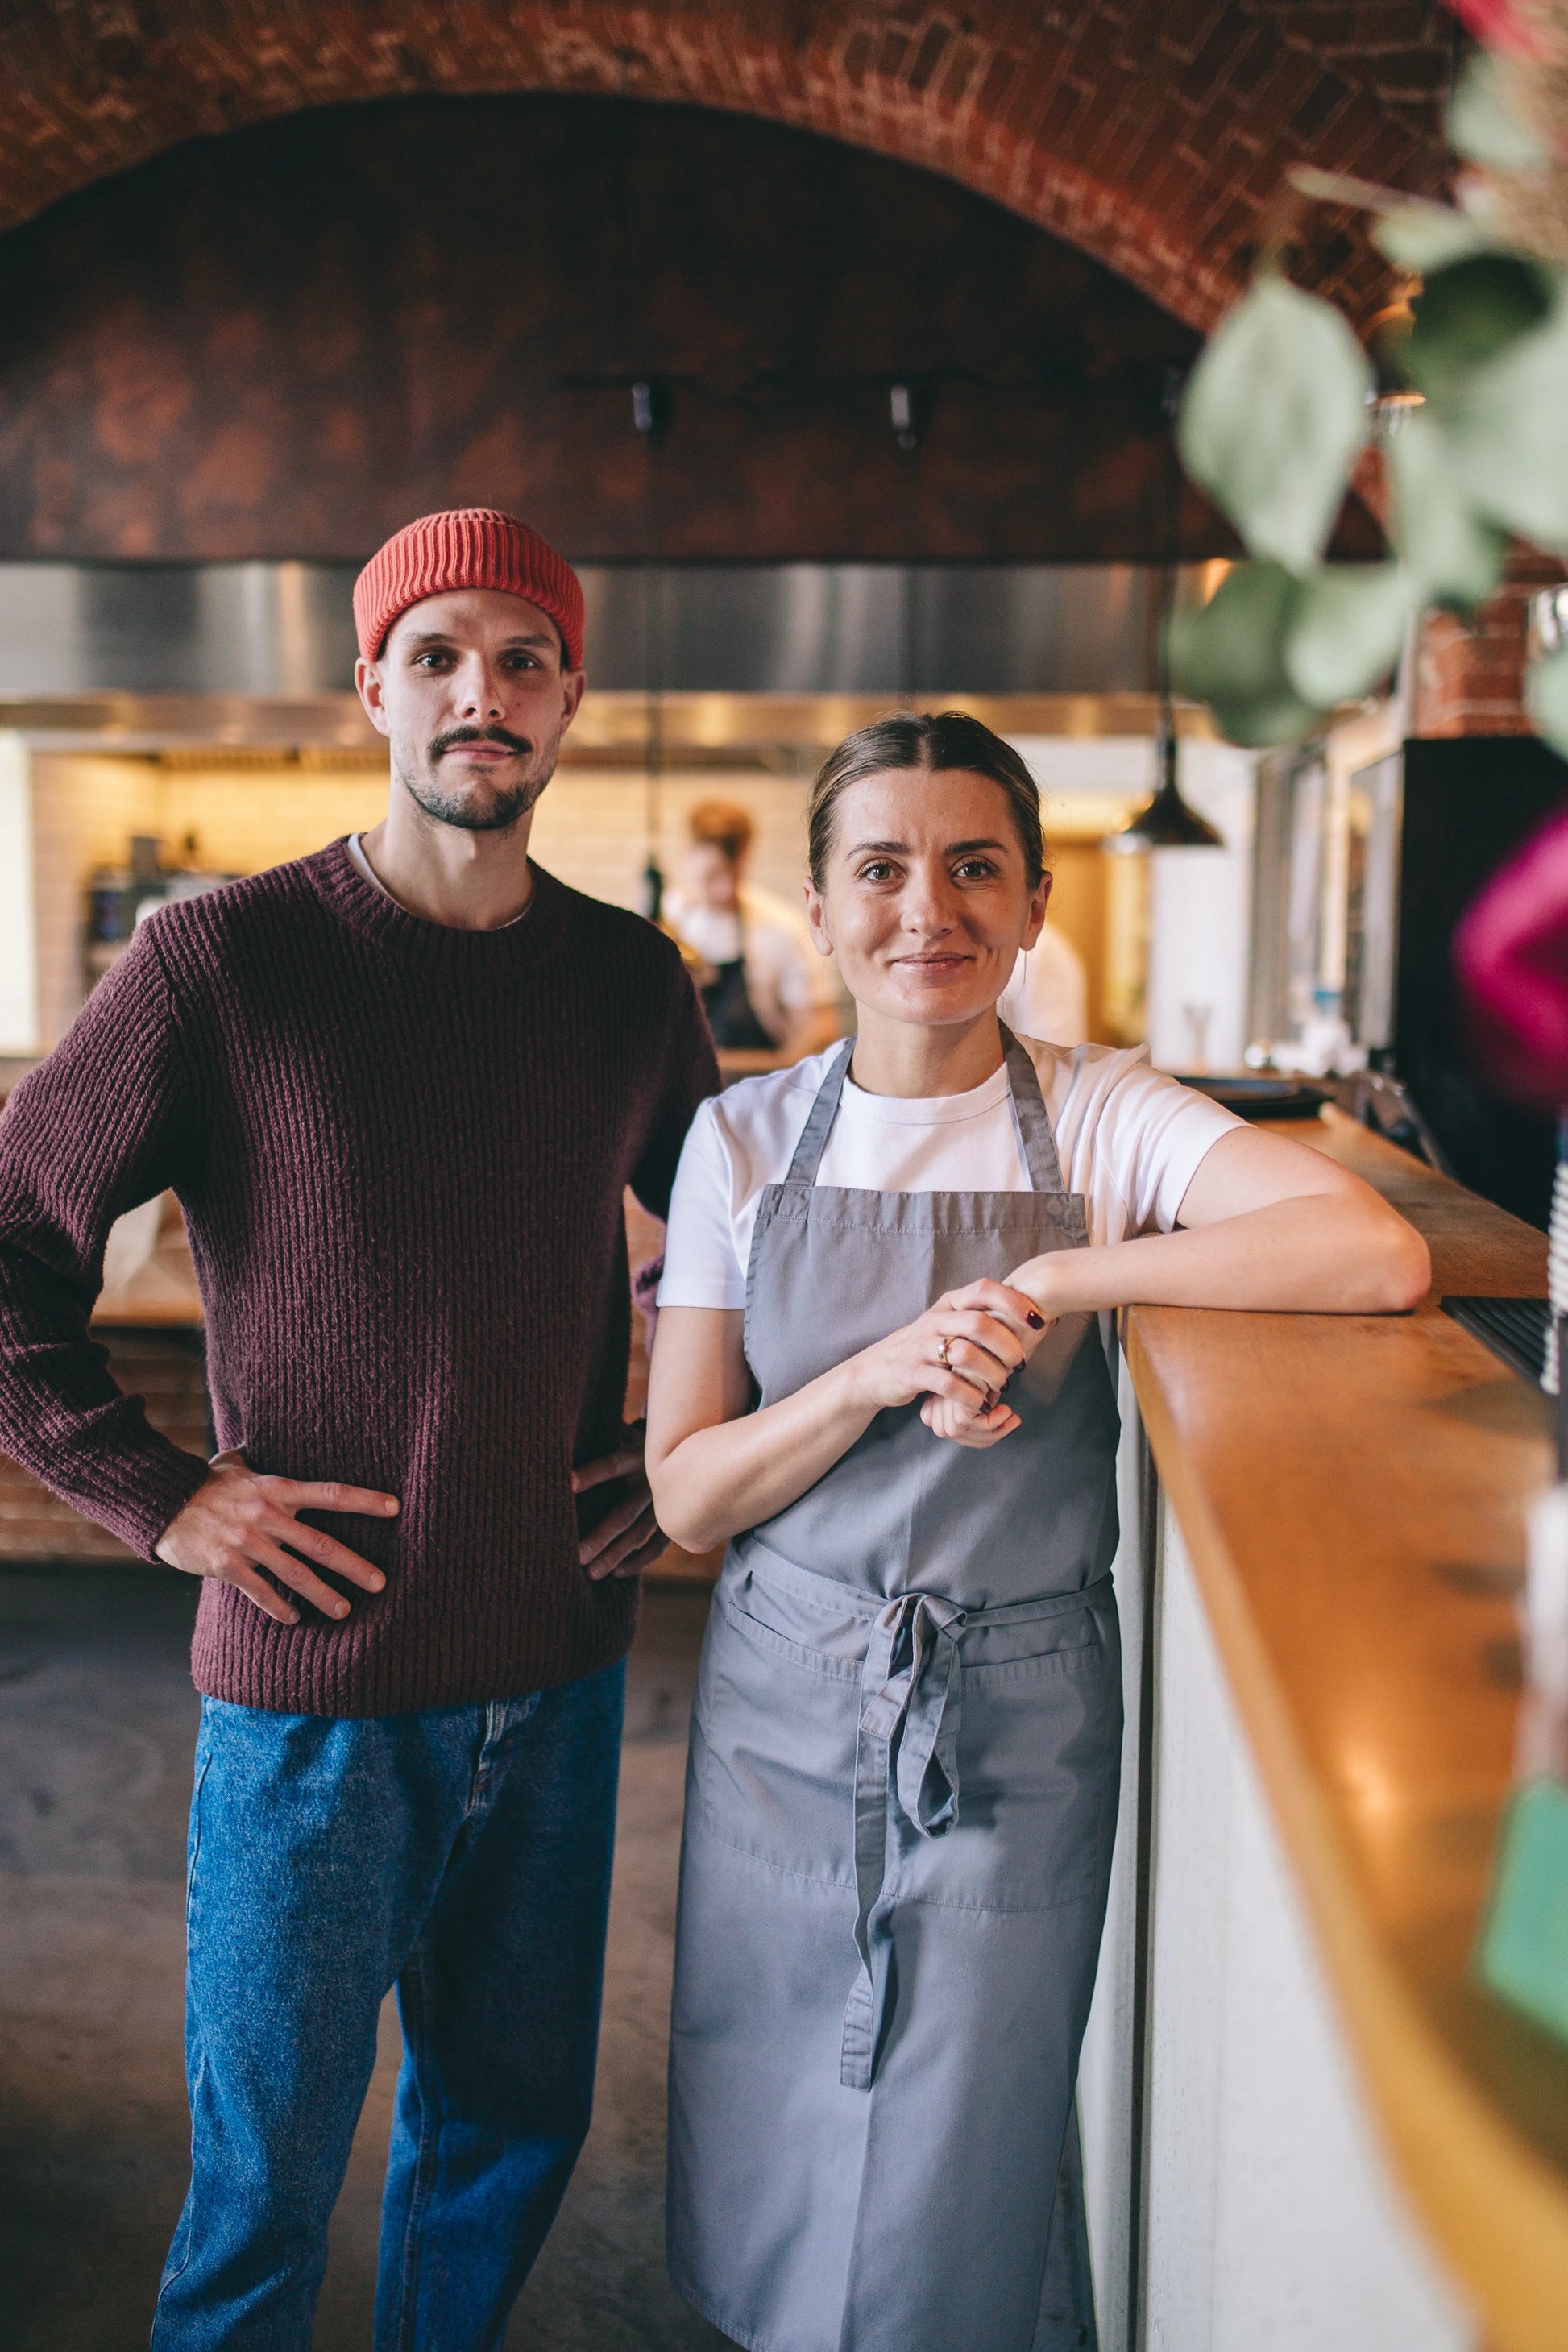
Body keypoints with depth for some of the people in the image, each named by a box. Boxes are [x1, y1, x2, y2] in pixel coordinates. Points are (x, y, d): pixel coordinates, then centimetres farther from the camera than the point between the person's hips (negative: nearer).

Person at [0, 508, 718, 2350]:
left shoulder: (627, 981, 4)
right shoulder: (225, 961, -9)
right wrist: (160, 1494, -10)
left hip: (559, 1663, 4)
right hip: (315, 1680, -4)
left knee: (514, 2123, 20)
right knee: (267, 2180, 11)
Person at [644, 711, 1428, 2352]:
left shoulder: (1103, 1121, -7)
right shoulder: (745, 1140, -1)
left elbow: (1381, 1255, -25)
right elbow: (685, 1494, -3)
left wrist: (1055, 1281, -22)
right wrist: (879, 1372, -19)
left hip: (1013, 1723, -2)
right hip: (780, 1712, 2)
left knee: (949, 2216, 11)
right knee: (768, 2200, 16)